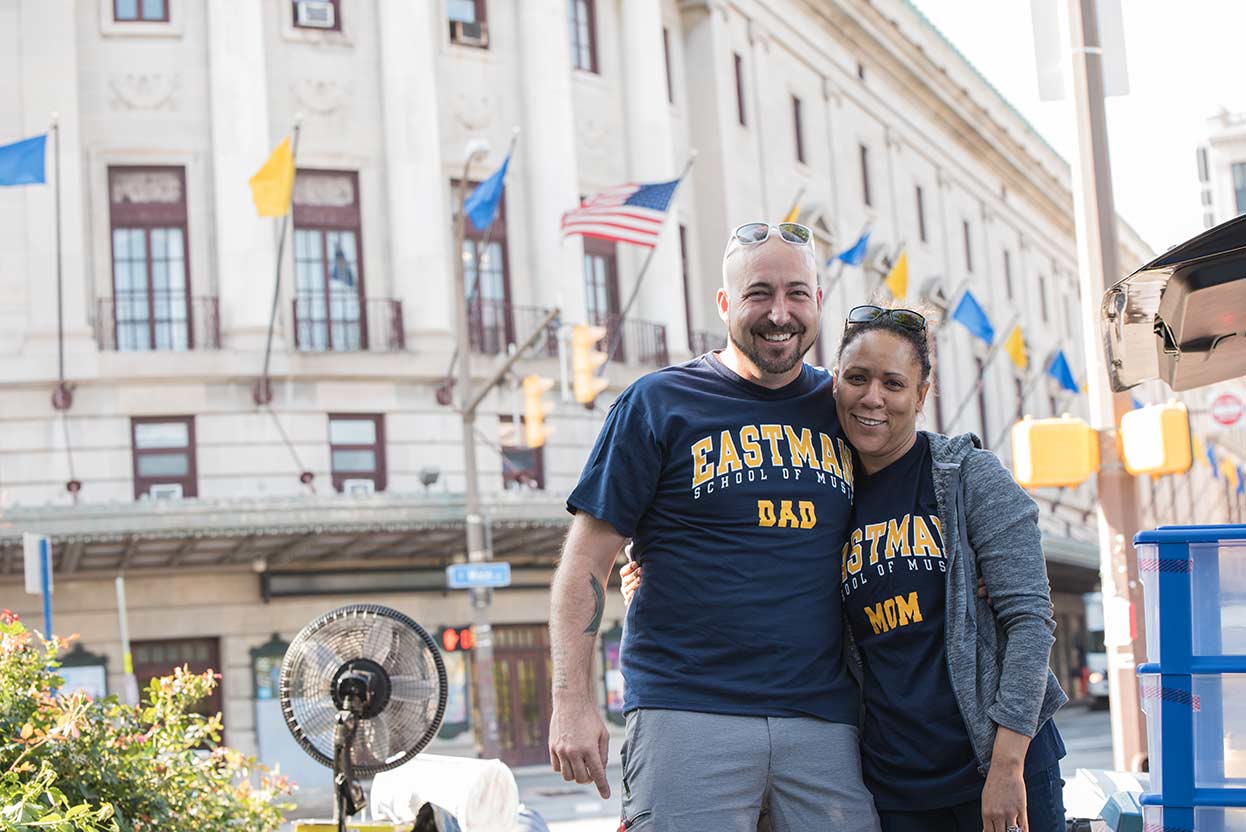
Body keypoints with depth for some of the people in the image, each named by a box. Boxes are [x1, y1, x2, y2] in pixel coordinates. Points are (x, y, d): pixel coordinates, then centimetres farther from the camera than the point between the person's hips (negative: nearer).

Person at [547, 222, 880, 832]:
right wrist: (572, 699, -9)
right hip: (687, 715, -3)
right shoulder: (659, 402, 2)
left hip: (825, 720, 4)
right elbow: (586, 559, 0)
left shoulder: (841, 409, 13)